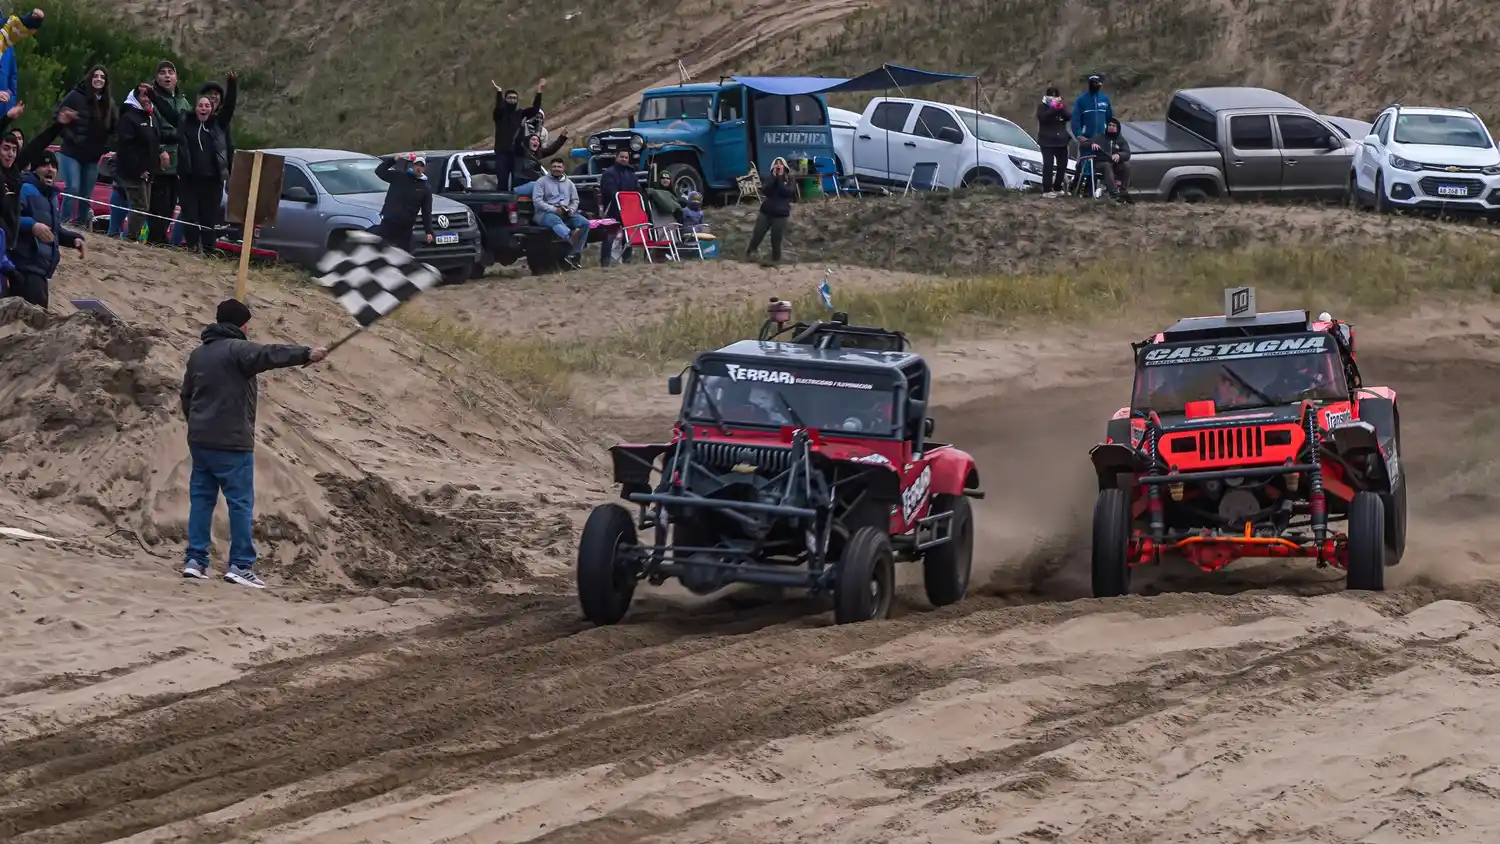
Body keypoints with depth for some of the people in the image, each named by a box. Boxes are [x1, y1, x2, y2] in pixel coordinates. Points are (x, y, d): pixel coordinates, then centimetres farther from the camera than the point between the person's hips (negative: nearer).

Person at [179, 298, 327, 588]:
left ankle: (195, 559, 8)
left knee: (201, 499, 11)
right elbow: (269, 355, -28)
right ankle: (240, 564, -7)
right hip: (231, 442, -8)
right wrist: (306, 354, -33)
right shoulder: (236, 349, -12)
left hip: (200, 441, 8)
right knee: (241, 503, -4)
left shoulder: (198, 355, 15)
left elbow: (186, 395, 23)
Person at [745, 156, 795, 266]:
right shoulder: (771, 178, 7)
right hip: (766, 211, 2)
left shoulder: (789, 181, 1)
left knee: (776, 240, 1)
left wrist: (780, 177, -15)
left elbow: (785, 192, -17)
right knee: (757, 235, -3)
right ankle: (749, 254, 10)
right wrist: (774, 176, -15)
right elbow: (767, 191, -10)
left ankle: (775, 260, 15)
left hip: (780, 214, -2)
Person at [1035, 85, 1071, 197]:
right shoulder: (1042, 106, 0)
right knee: (1048, 165, -13)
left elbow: (1070, 116, -3)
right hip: (1047, 141, -5)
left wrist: (1061, 108, -18)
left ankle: (1057, 188, 20)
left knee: (1062, 165, 5)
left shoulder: (1063, 105, 12)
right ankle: (1047, 190, -15)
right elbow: (1042, 117, -18)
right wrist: (1054, 109, -25)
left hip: (1061, 140, 5)